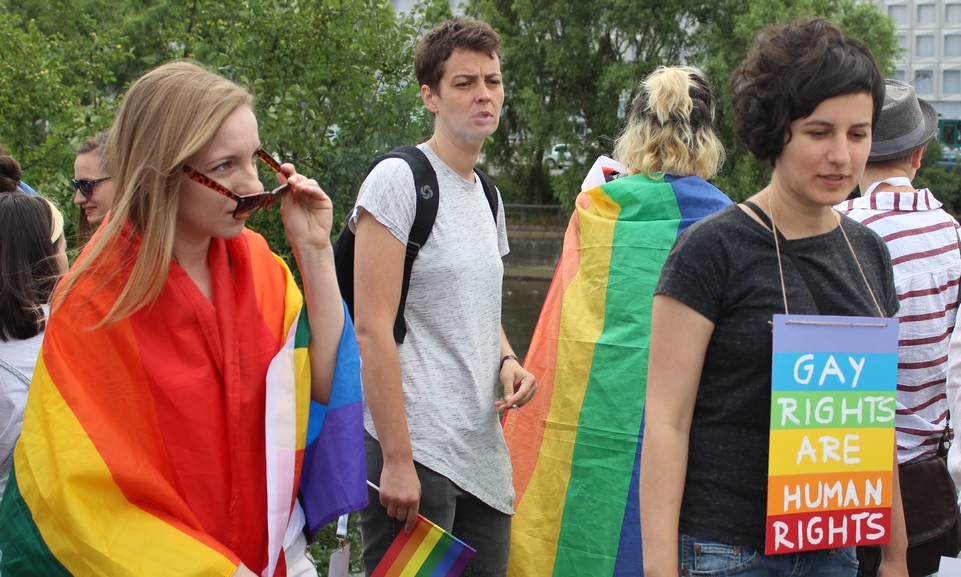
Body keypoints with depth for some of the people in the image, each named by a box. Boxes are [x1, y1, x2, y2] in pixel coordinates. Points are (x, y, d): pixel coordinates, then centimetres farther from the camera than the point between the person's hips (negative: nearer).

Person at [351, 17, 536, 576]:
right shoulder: (399, 179, -8)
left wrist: (505, 359, 6)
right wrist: (397, 460, -19)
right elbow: (373, 328, -15)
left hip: (483, 454, 8)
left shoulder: (487, 196, 16)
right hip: (414, 448, -8)